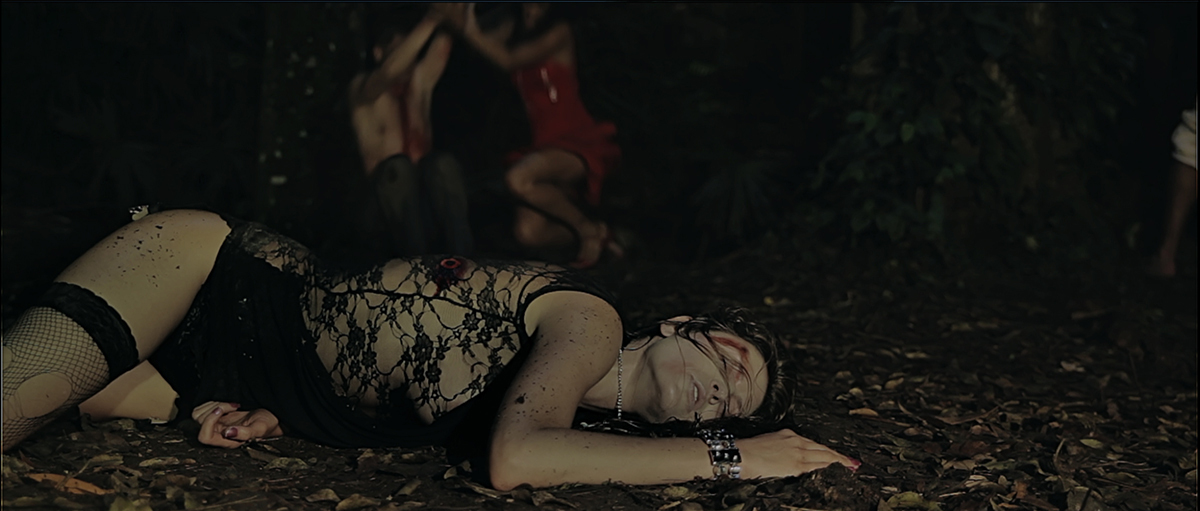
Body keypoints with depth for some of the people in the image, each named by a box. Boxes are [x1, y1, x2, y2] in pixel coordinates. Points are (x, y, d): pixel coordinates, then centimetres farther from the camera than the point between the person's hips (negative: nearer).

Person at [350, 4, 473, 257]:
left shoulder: (421, 79, 14)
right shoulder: (363, 87, 1)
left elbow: (441, 48, -5)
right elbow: (390, 71, -23)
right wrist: (430, 21, -29)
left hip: (425, 184, 3)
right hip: (389, 183, -3)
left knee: (443, 163, -31)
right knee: (399, 166, -36)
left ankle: (459, 257, -38)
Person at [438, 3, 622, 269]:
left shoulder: (559, 33, -6)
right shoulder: (514, 32, 13)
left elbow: (508, 60, -18)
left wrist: (468, 28, -21)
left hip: (578, 142, -6)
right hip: (546, 144, 7)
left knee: (518, 179, -33)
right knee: (527, 234, -10)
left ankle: (589, 229, -11)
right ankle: (597, 237, 16)